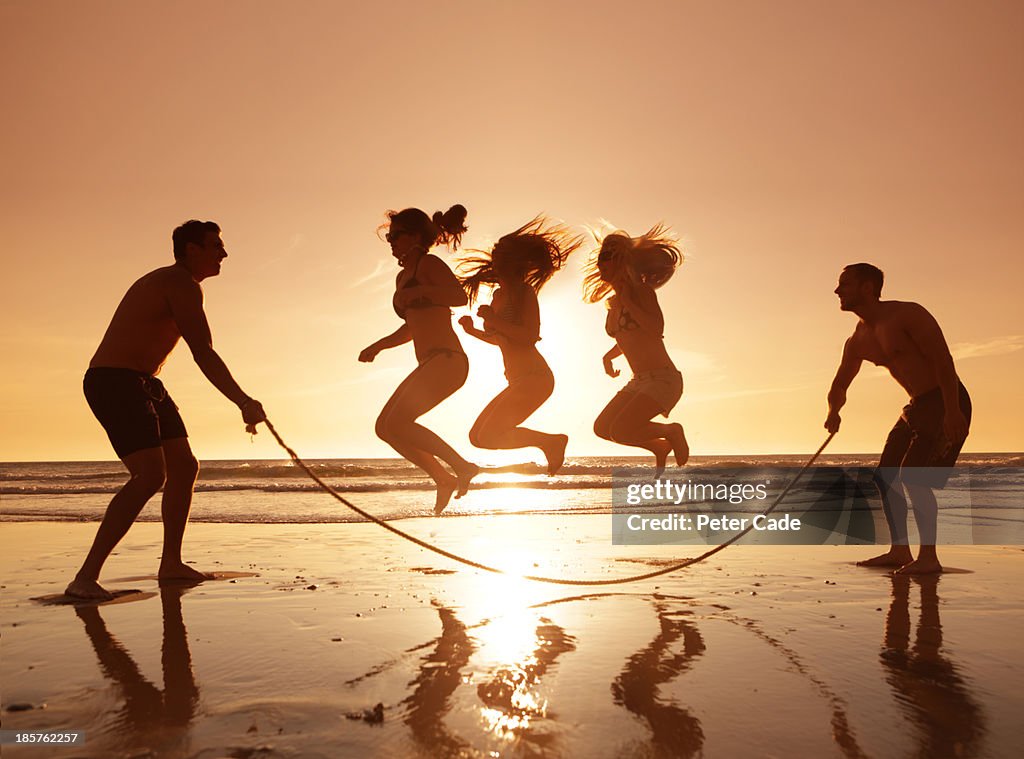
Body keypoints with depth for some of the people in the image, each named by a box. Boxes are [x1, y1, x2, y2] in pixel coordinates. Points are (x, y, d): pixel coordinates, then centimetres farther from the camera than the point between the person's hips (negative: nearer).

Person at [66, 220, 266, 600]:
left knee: (184, 468, 12)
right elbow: (204, 354, -23)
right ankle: (85, 577, -18)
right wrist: (244, 403, -26)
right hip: (115, 383, -11)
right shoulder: (182, 284, -14)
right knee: (150, 475, -22)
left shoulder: (173, 283, 18)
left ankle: (171, 563, 21)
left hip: (144, 384, 11)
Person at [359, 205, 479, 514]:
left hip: (447, 359, -10)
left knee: (397, 422, -20)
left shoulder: (429, 264, -3)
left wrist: (419, 291, -25)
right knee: (384, 427, 6)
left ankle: (462, 466, -11)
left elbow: (460, 297, -22)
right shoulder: (403, 277, 22)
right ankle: (444, 480, 9)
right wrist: (377, 347, 23)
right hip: (429, 365, 10)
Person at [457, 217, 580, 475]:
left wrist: (493, 320, -19)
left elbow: (531, 336, -20)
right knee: (477, 436, 8)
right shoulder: (499, 295, 16)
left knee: (490, 435, -14)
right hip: (518, 382, 9)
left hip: (535, 378, -9)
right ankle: (551, 442, 11)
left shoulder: (525, 291, -8)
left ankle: (551, 441, 2)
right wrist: (473, 331, 12)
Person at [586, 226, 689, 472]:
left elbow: (656, 329, -27)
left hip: (663, 379, -9)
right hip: (640, 380, 9)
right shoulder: (613, 303, 12)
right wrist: (609, 355, 13)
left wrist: (627, 301, -20)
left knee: (620, 430, -20)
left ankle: (671, 431, 7)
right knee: (602, 428, 6)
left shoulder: (642, 291, -10)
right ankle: (660, 447, 24)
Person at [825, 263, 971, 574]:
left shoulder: (907, 314, -16)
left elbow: (943, 360, -21)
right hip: (917, 407, 9)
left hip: (947, 403, -8)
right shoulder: (858, 342, 7)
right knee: (886, 477, 6)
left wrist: (952, 411, -26)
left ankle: (928, 556, -9)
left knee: (914, 477, -17)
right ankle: (900, 550, 15)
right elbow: (839, 386, 20)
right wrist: (833, 411, 7)